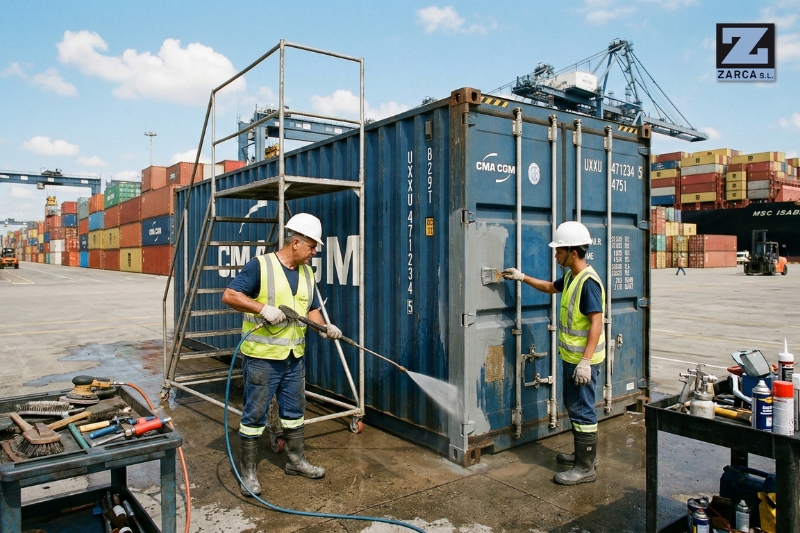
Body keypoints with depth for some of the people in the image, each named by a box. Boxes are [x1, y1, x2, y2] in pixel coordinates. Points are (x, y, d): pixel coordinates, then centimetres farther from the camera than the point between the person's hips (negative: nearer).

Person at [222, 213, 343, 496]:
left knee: (294, 411, 17)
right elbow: (229, 295, -17)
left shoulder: (307, 273, 9)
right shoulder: (260, 265, -13)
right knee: (254, 415, 3)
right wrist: (264, 308, -27)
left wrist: (325, 328, -6)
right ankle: (248, 472, 17)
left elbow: (312, 309, 13)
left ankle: (296, 461, 33)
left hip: (294, 356, 7)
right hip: (261, 356, -7)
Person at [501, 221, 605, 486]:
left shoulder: (588, 282, -22)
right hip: (571, 356, 10)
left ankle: (586, 468, 10)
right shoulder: (571, 276, 8)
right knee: (574, 405, 19)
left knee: (581, 409, -2)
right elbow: (551, 287, 29)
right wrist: (523, 278, 25)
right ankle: (584, 453, 34)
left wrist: (585, 361, -27)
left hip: (582, 360, -10)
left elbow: (597, 323, -25)